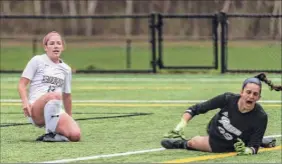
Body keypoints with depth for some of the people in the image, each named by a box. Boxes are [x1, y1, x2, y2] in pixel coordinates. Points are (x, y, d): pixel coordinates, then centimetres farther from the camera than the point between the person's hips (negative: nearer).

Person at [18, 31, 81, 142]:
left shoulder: (66, 69, 18)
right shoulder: (37, 60, 6)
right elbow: (22, 85, 1)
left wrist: (69, 118, 29)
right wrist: (25, 101, -17)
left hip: (56, 111, 4)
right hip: (36, 110, -4)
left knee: (75, 135, -26)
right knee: (55, 95, -40)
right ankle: (50, 132, -26)